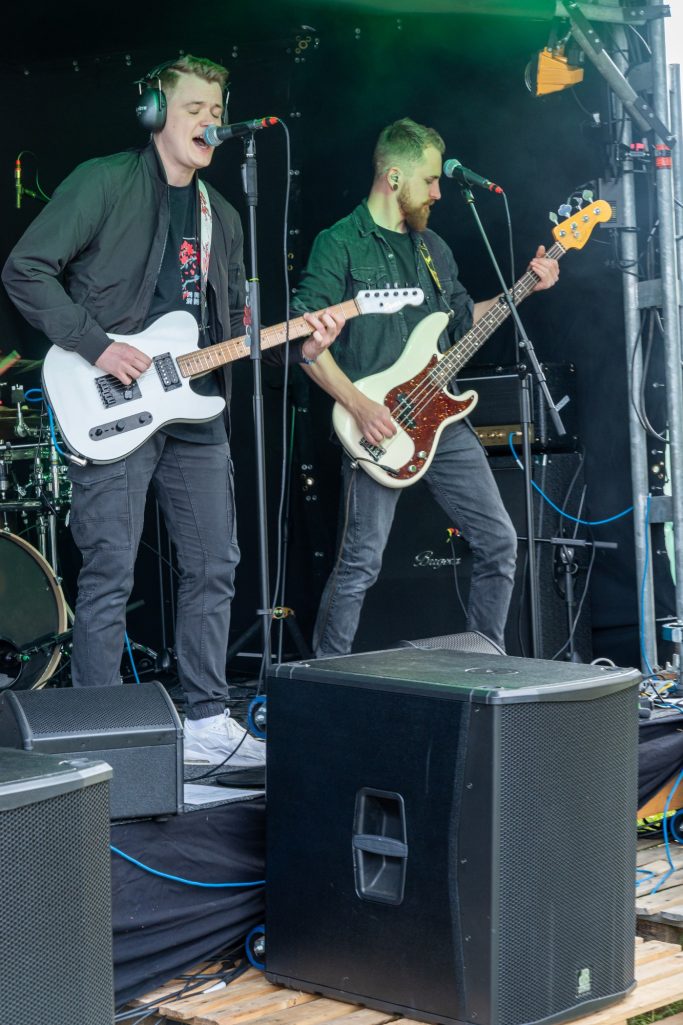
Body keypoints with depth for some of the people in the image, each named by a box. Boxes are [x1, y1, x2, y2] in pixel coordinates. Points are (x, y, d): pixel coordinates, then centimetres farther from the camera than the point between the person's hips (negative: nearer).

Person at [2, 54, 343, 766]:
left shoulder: (221, 215, 18)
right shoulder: (105, 183, -4)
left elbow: (235, 323, 20)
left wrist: (298, 344, 2)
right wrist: (96, 346, -16)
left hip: (196, 411, 7)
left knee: (213, 567, 9)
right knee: (109, 576, -5)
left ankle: (207, 722, 20)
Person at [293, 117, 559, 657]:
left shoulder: (432, 246, 18)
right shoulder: (339, 245, -5)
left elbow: (464, 319, 27)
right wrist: (359, 405, -19)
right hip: (379, 427, -7)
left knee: (499, 541, 6)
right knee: (362, 561, -8)